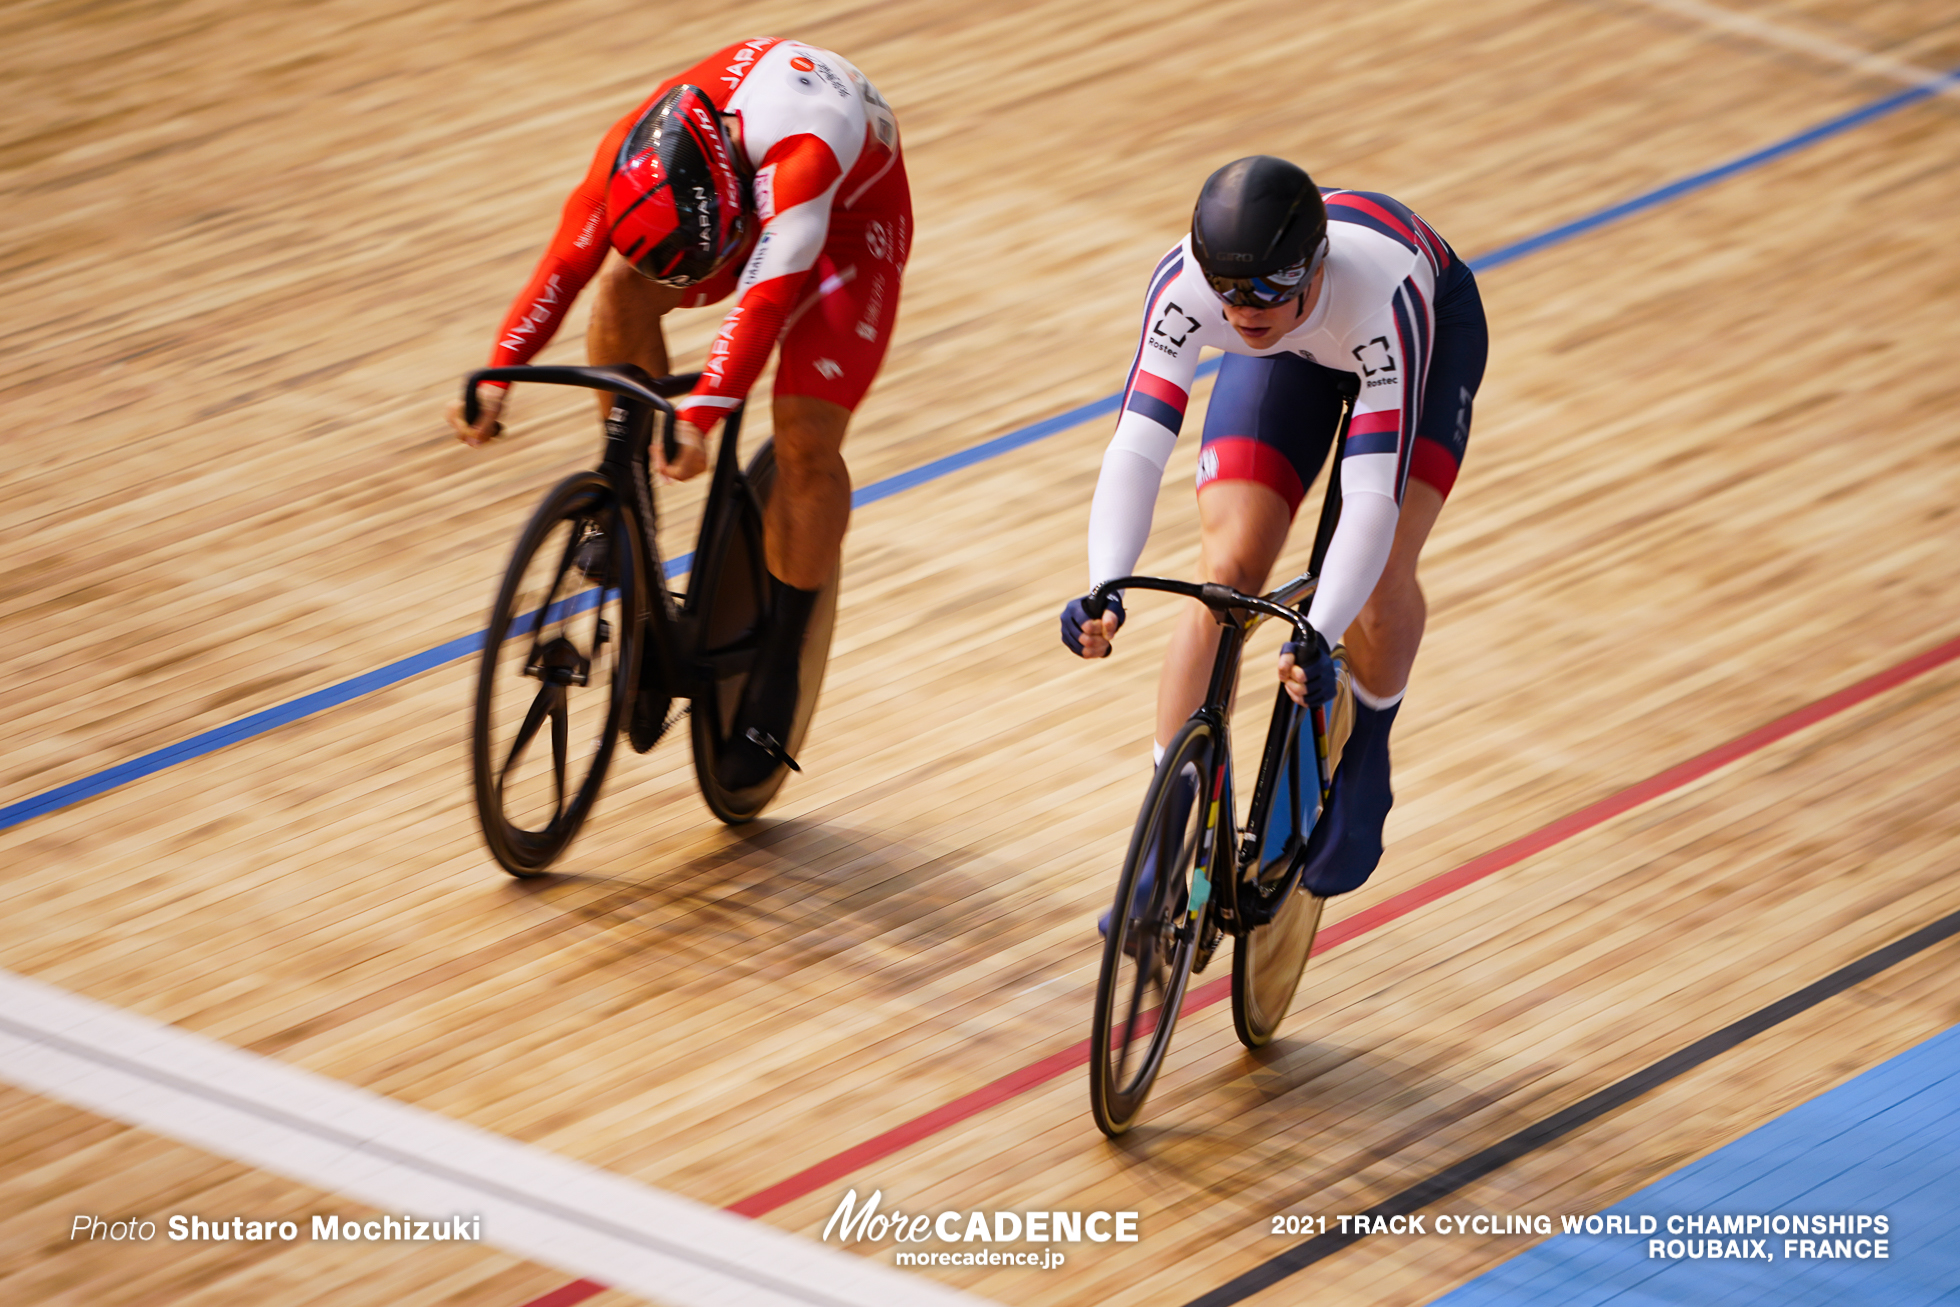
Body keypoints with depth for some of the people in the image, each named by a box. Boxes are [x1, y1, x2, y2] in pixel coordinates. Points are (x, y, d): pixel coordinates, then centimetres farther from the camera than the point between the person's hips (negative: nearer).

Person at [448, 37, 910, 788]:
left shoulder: (802, 149, -45)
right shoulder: (633, 153, -29)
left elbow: (765, 298, -53)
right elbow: (567, 263, -25)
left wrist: (699, 417, -62)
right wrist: (497, 375, -34)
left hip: (851, 217, -5)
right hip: (740, 193, 5)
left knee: (806, 440, -17)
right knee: (625, 283, -24)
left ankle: (779, 671, -2)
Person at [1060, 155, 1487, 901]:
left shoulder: (1383, 293, -45)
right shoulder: (1183, 283, -38)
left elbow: (1375, 495, -49)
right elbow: (1137, 446, -42)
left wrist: (1320, 637, -59)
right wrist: (1105, 588, -58)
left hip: (1437, 323, -2)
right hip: (1291, 354, 2)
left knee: (1382, 571, -23)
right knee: (1227, 574, -13)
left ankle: (1363, 765, 8)